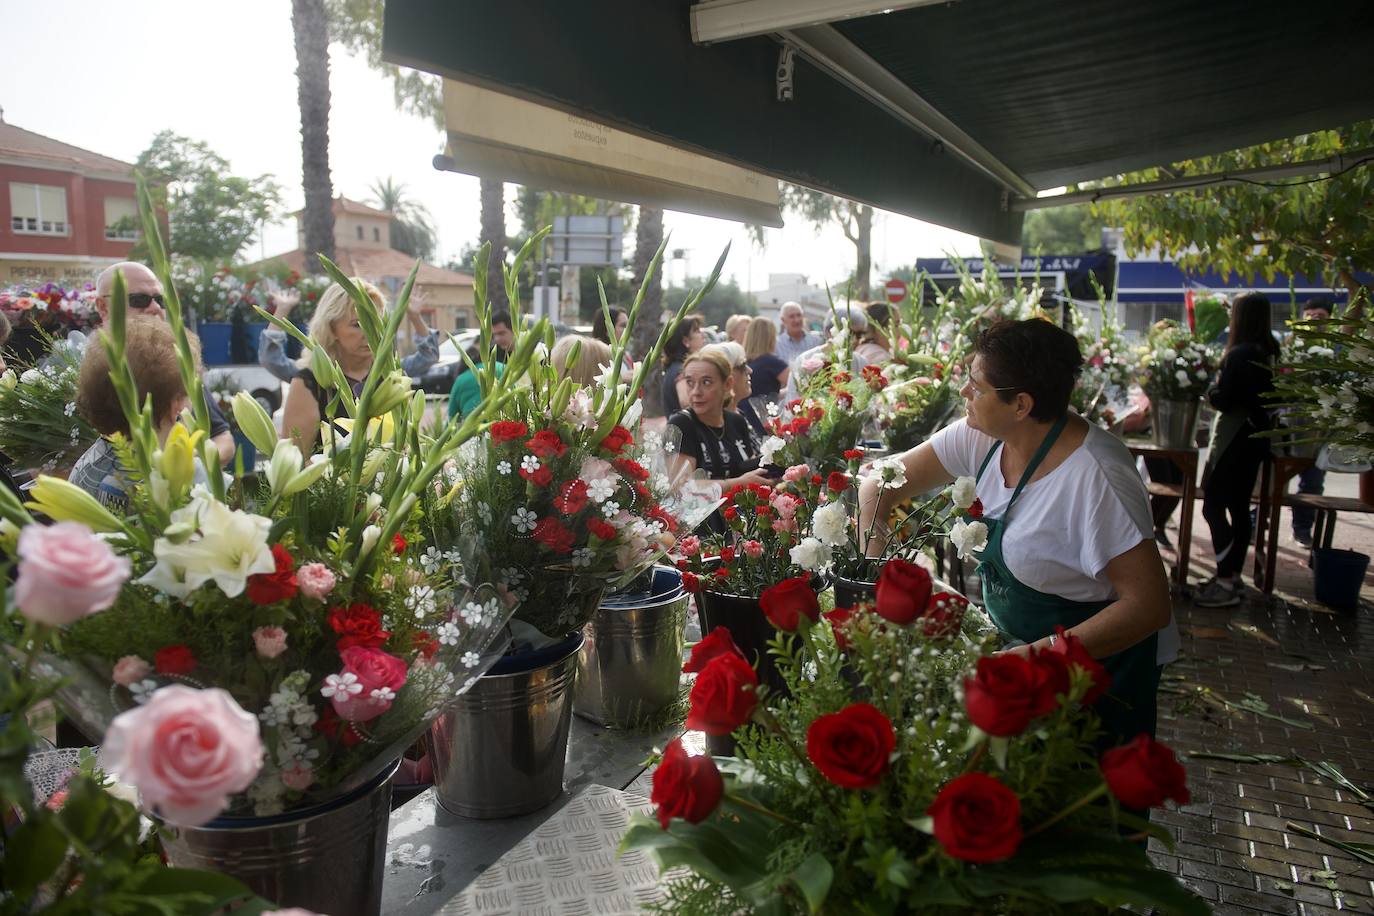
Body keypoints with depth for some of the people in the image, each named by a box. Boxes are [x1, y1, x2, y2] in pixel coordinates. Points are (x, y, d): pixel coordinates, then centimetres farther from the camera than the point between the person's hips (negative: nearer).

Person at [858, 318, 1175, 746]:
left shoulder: (1095, 478, -31)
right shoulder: (983, 438, -12)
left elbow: (1150, 606, -28)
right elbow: (878, 488, -6)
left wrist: (1043, 652, -35)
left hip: (1103, 661, -6)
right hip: (1019, 642, 6)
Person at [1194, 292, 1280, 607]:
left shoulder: (1239, 354, -18)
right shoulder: (1270, 352, 9)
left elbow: (1223, 400, -19)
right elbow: (1269, 395, 17)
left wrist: (1210, 390, 2)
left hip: (1235, 437, -9)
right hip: (1256, 436, 9)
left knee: (1213, 506, -7)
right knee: (1239, 507, 15)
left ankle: (1225, 584, -8)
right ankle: (1233, 574, 23)